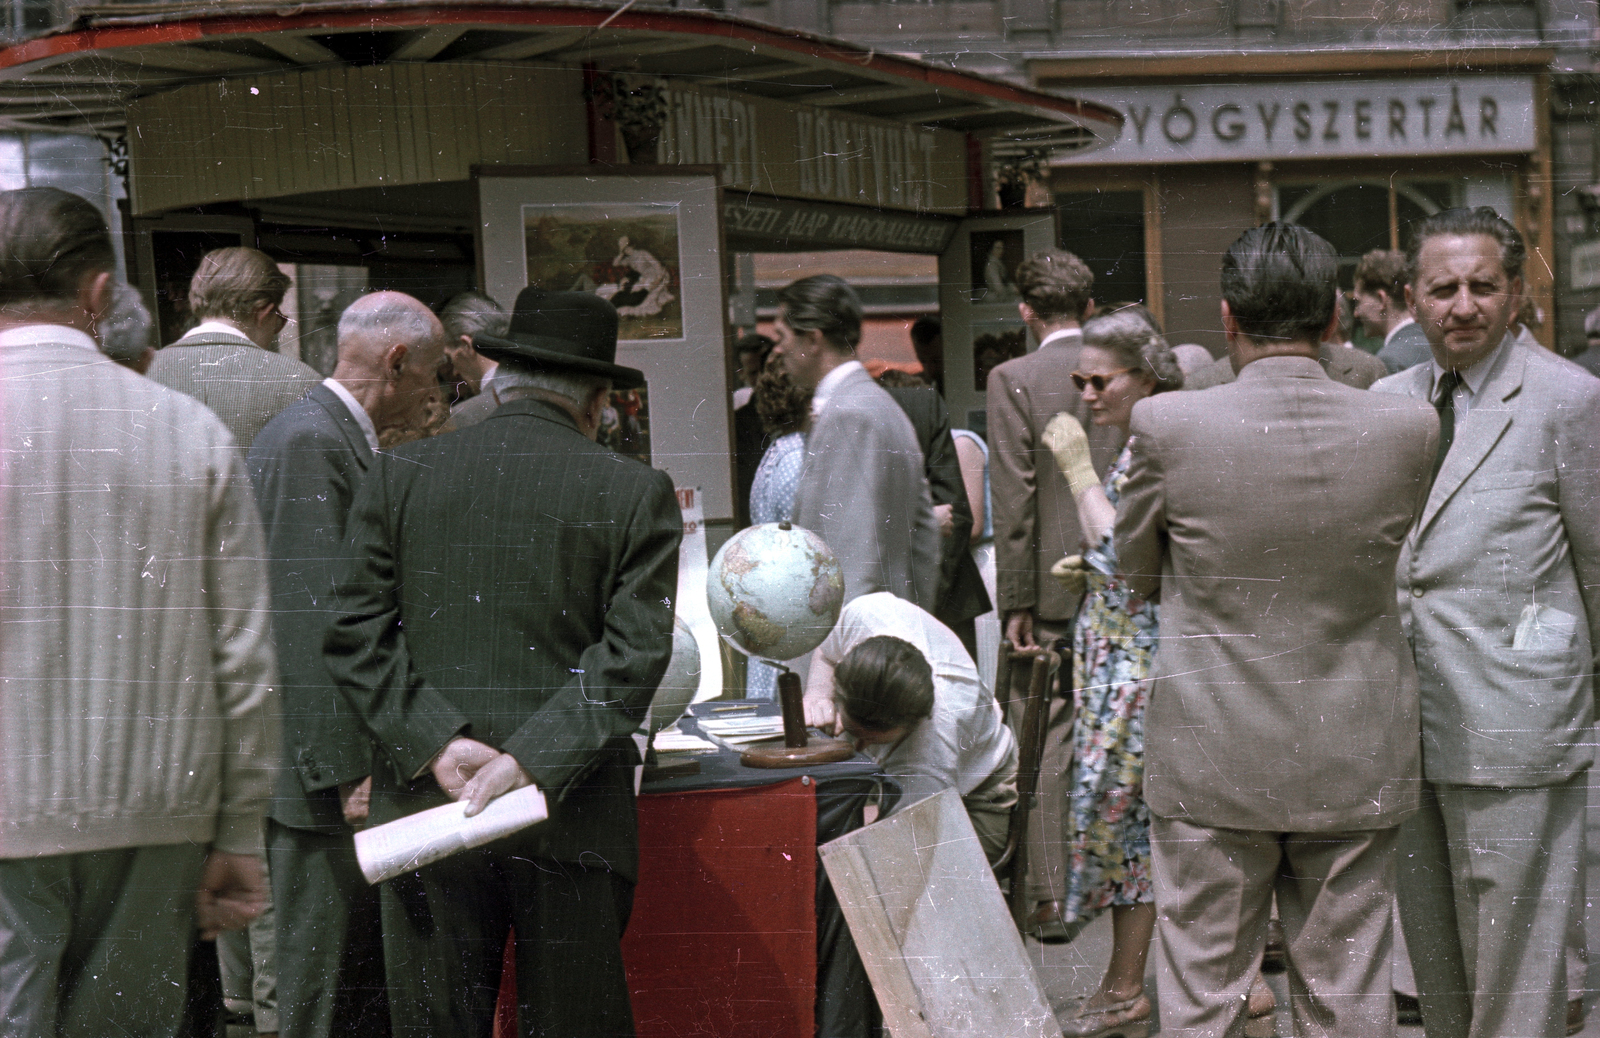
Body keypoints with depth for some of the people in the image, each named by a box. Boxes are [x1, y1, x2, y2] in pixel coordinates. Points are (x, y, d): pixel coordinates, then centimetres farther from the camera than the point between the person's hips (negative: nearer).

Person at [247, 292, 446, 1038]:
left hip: (355, 761, 10)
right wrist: (346, 772, -22)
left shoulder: (342, 438, 17)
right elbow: (308, 619, -21)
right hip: (318, 777, -10)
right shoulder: (307, 443, -15)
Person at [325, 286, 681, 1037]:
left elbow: (354, 635, -1)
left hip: (424, 802, 1)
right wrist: (532, 759, -13)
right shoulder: (638, 494, 0)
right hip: (571, 813, -1)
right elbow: (633, 655, -9)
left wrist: (437, 744, -8)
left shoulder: (398, 475, 5)